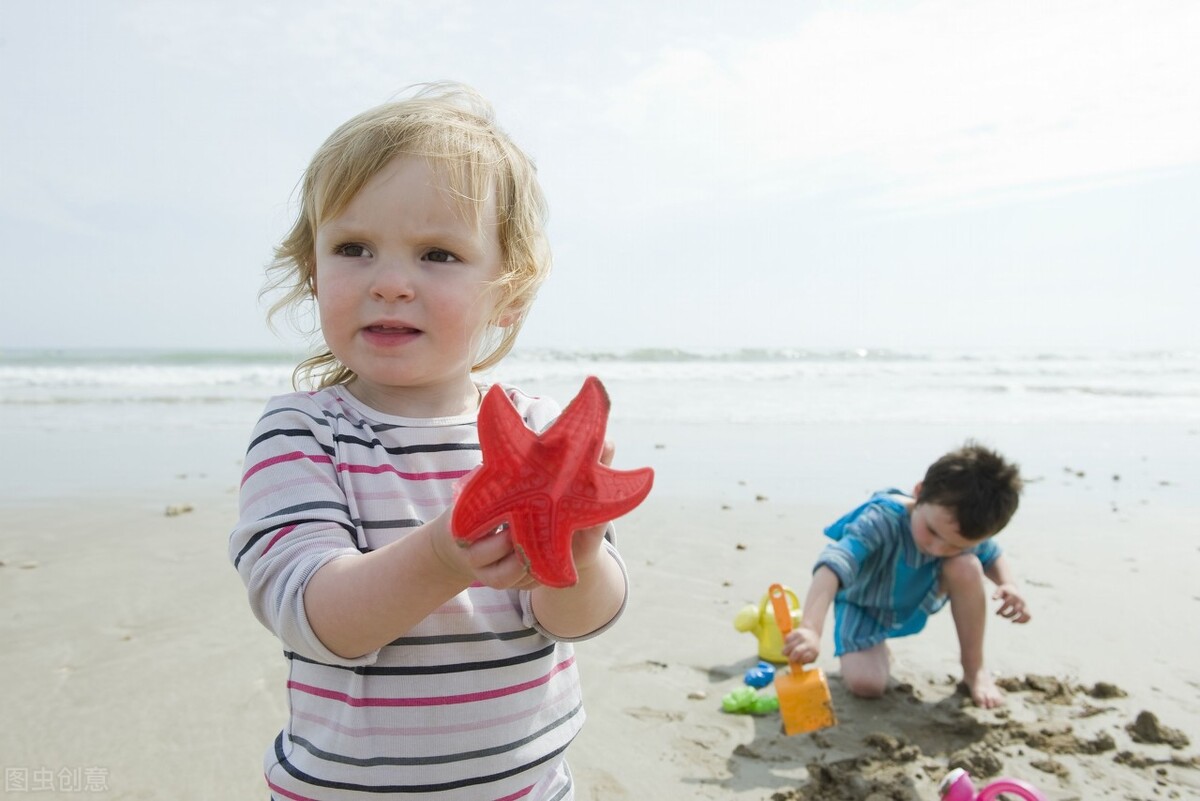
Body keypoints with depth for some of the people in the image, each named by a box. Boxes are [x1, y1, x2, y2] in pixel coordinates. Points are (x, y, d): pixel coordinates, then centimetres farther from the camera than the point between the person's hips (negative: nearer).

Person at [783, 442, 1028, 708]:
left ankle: (975, 670, -8)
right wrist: (810, 628, -67)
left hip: (920, 601, 3)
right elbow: (833, 565, -55)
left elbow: (992, 556, 2)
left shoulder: (966, 529, -22)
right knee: (865, 684, -23)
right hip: (864, 607, -3)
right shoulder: (881, 520, -42)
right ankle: (878, 650, 16)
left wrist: (1008, 584, -21)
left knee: (966, 566, -28)